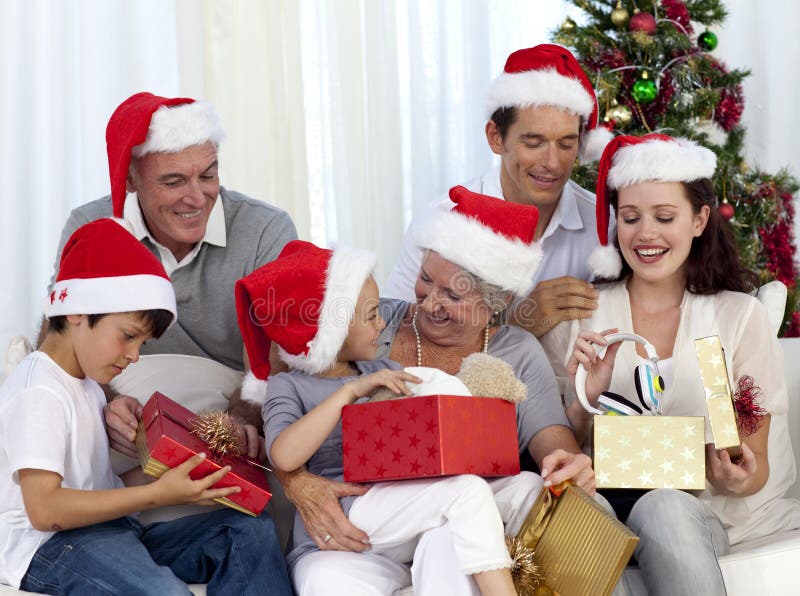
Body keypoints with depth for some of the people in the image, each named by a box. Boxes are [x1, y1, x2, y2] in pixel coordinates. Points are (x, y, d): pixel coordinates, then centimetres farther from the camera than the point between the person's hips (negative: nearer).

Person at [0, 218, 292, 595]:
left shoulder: (85, 383, 21)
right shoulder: (38, 394, -12)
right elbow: (44, 509, -23)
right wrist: (156, 494, -24)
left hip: (106, 530, 10)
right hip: (48, 548, -10)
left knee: (252, 531, -6)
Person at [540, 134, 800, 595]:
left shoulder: (740, 315, 4)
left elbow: (757, 468, 7)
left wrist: (738, 480, -16)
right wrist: (585, 399, -12)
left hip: (711, 509, 0)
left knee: (666, 510, -35)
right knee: (661, 508, -34)